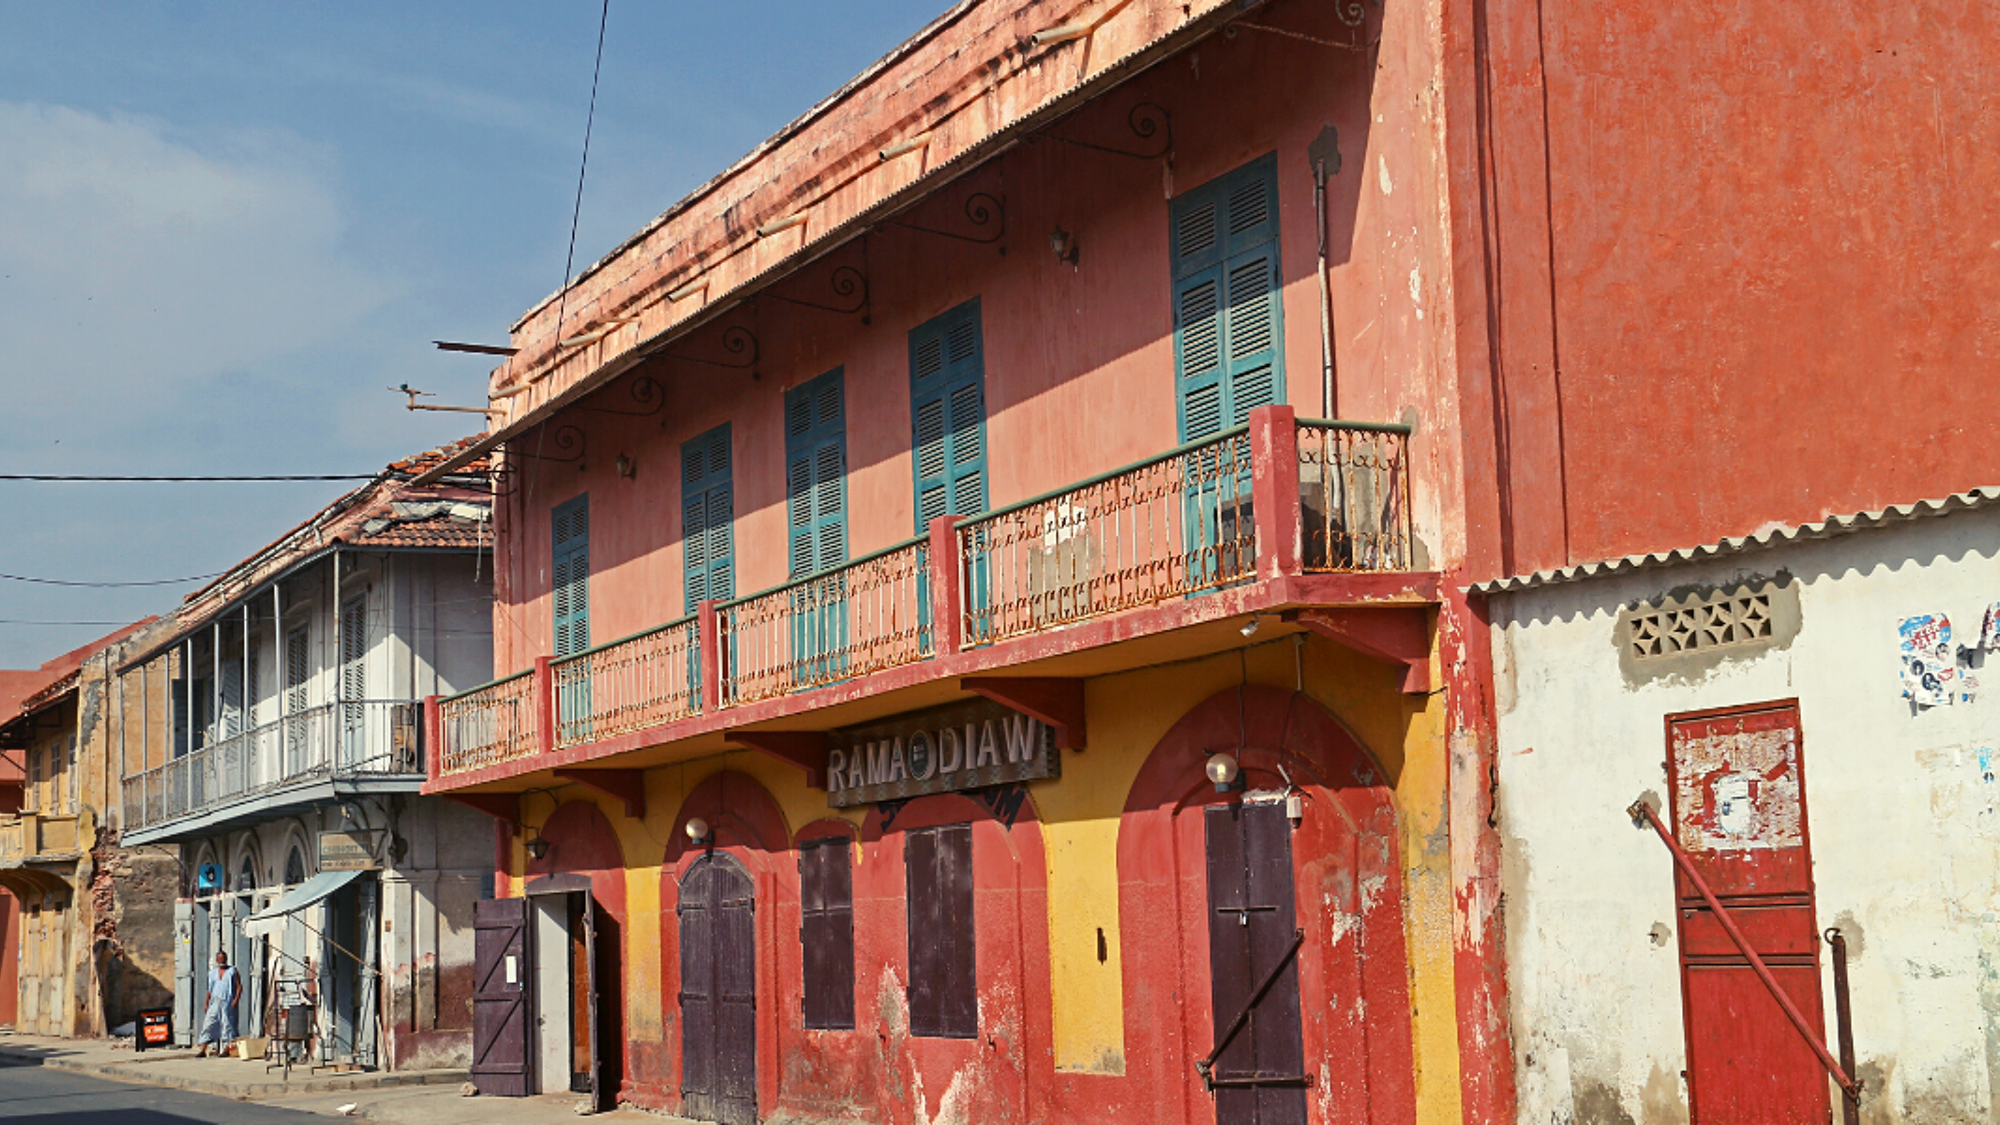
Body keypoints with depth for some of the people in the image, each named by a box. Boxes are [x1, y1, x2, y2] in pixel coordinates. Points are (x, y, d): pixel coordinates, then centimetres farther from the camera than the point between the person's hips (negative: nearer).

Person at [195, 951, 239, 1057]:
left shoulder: (232, 971, 6)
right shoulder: (213, 973, 18)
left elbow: (238, 986, 2)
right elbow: (210, 989, 20)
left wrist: (236, 999, -12)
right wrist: (206, 1003, 12)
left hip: (227, 1002, -4)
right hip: (215, 1002, 4)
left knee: (226, 1025, -6)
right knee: (208, 1024, -3)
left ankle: (226, 1049, -3)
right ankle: (202, 1049, -3)